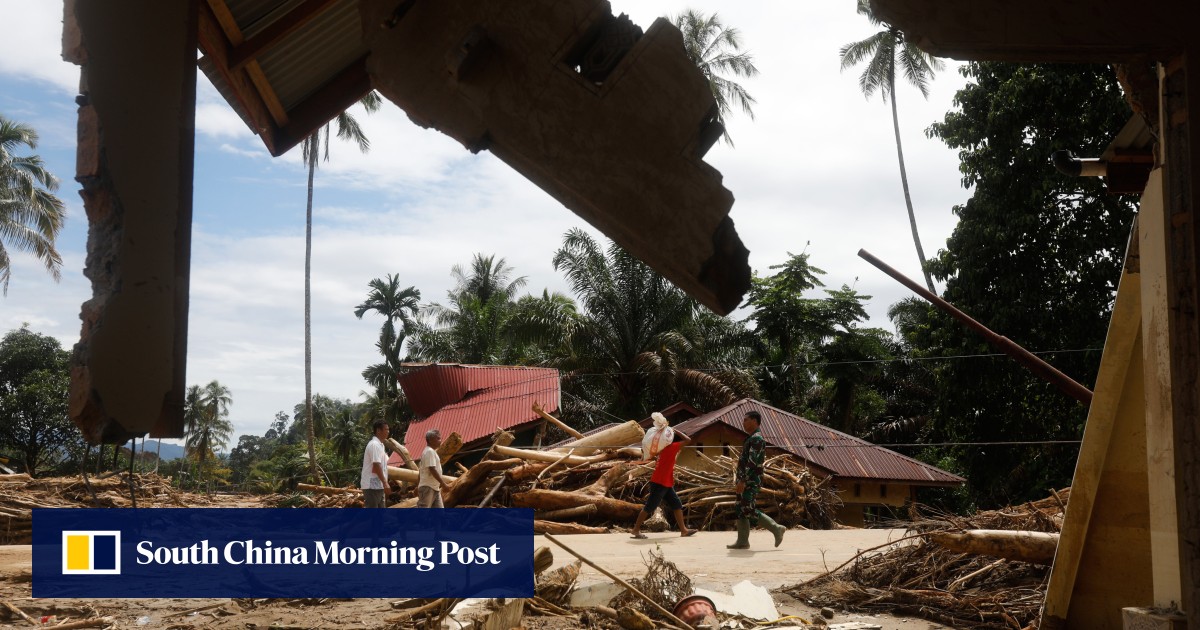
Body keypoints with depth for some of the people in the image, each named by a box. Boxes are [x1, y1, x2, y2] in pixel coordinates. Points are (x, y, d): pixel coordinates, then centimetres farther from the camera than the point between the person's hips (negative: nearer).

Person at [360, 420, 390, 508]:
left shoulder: (379, 444, 17)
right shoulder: (374, 445, -15)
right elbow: (376, 466, -22)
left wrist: (384, 483, 19)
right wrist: (385, 483, -22)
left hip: (377, 485, 10)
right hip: (372, 485, -10)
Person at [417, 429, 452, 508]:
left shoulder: (432, 451, 18)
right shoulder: (429, 451, -14)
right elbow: (432, 470, -21)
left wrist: (418, 486, 23)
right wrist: (443, 484, -19)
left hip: (435, 488, 10)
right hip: (428, 487, -10)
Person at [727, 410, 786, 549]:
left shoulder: (757, 439, -15)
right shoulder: (751, 438, 18)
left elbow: (752, 462, -23)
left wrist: (742, 481, -27)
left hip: (751, 481, -10)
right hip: (746, 481, 10)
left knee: (749, 510, -12)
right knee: (741, 510, 7)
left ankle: (776, 529, -4)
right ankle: (742, 542, 8)